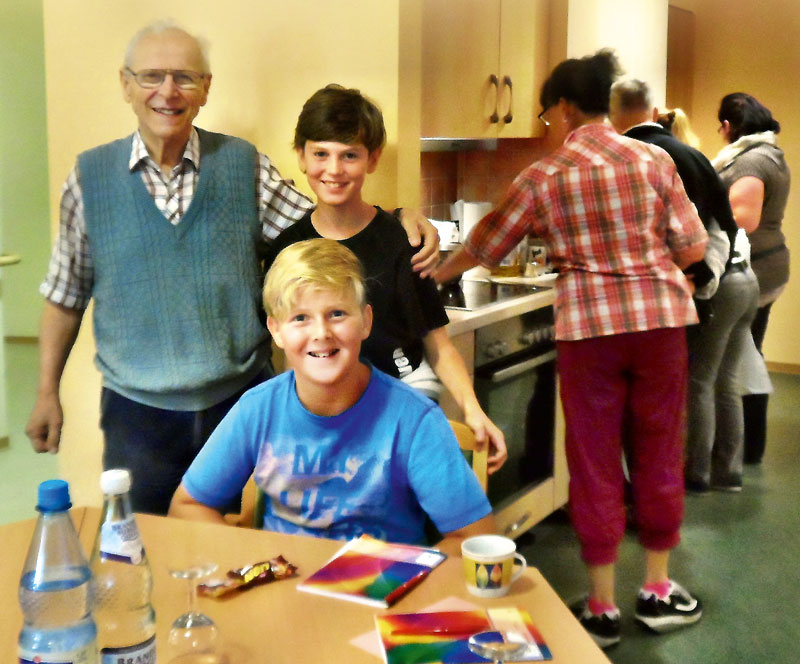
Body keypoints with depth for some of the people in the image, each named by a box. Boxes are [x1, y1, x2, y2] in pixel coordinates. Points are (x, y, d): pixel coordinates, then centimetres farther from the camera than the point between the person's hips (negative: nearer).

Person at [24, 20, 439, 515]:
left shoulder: (244, 165, -1)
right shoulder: (90, 177, 0)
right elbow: (66, 296, 7)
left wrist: (402, 219, -17)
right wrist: (47, 392, 9)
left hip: (241, 400, 1)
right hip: (137, 412, 0)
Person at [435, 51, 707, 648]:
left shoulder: (545, 176, -2)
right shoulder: (654, 160, 1)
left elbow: (485, 245, 7)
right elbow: (693, 248, 1)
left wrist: (433, 275, 24)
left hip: (589, 327, -2)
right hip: (660, 319, 2)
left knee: (595, 463, 8)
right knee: (658, 454, 14)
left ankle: (602, 607, 18)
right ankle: (658, 592, 28)